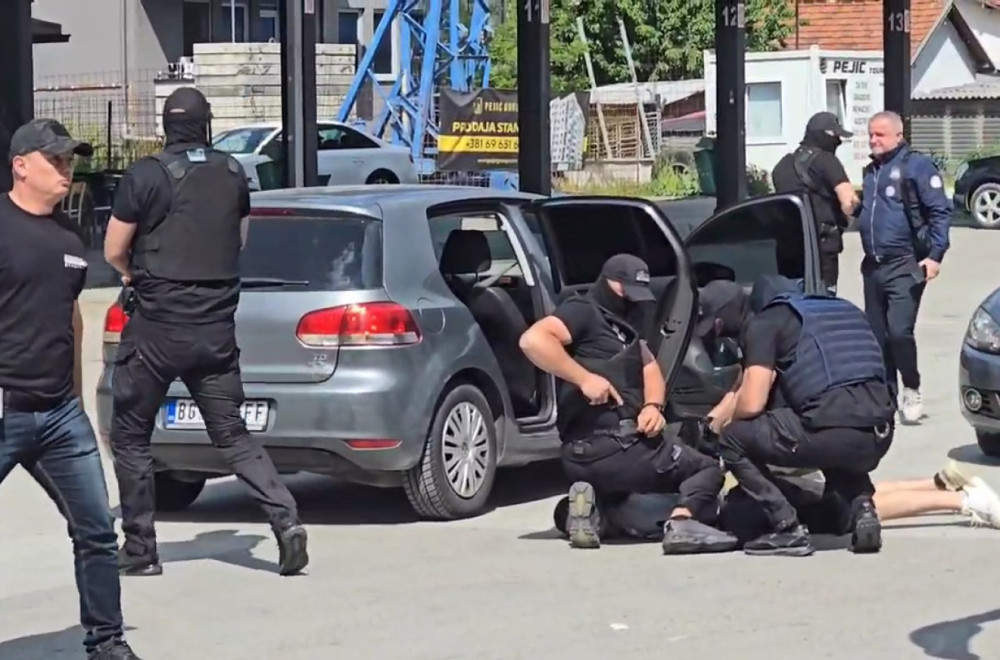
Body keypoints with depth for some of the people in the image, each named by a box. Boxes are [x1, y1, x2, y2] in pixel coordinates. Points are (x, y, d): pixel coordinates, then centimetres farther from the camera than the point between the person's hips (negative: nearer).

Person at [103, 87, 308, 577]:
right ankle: (285, 519, -9)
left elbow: (113, 251, -4)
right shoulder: (233, 175, 5)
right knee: (232, 435, 10)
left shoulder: (146, 175, -10)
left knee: (130, 436, 10)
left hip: (157, 328, -4)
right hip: (216, 329, 4)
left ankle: (139, 550, 10)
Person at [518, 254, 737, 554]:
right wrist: (584, 378, -24)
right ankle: (681, 522, -29)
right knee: (708, 470, -1)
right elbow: (532, 340, -22)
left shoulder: (625, 325, 24)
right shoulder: (582, 312, -4)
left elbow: (650, 369, 18)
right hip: (608, 447, -9)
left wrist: (653, 405, -4)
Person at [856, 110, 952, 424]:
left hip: (904, 266, -7)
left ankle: (911, 391, 0)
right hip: (873, 266, 7)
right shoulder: (871, 171, 17)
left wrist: (935, 255, -18)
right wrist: (855, 205, 8)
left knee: (899, 331, -17)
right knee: (877, 335, 8)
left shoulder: (917, 166, -6)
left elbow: (940, 211, -11)